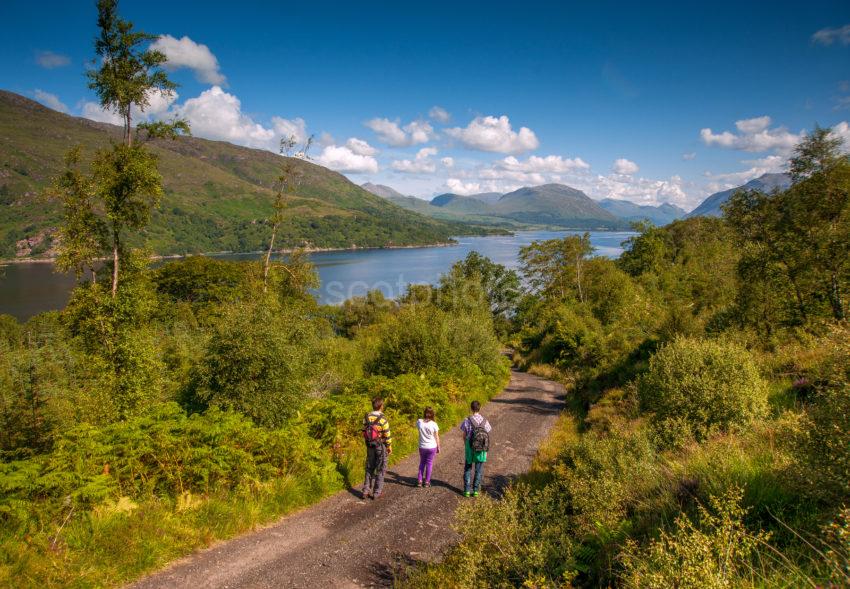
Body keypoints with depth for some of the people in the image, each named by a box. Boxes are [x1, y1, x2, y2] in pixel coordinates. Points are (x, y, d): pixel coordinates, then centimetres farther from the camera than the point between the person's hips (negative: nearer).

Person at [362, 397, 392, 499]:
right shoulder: (383, 419, -18)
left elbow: (364, 432, 3)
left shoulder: (366, 417, -3)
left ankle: (366, 491, 17)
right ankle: (377, 493, 11)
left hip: (370, 446, 5)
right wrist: (389, 447, 0)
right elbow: (387, 435, -14)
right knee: (380, 470, 7)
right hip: (381, 446, -5)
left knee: (369, 468, 16)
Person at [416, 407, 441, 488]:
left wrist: (424, 417, 7)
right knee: (429, 463, 11)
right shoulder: (434, 424, -15)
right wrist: (438, 447, 5)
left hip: (422, 447, 2)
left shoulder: (419, 422, -11)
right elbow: (436, 437, -7)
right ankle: (427, 482, 18)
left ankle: (420, 481, 17)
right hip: (432, 447, -2)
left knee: (422, 463, 18)